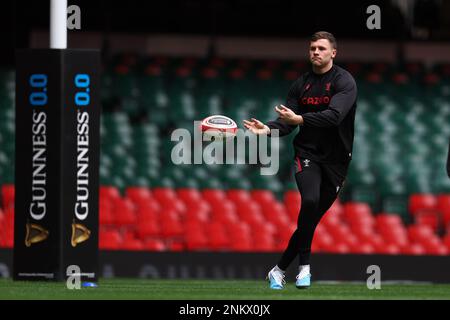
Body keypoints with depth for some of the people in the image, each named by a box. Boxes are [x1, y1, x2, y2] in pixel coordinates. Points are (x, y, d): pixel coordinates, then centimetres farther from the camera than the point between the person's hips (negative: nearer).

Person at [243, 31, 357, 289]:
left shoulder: (344, 82, -8)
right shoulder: (301, 84, 7)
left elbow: (334, 116, -24)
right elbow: (287, 122, 2)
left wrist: (299, 119, -34)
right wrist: (268, 129, -19)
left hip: (336, 159, -1)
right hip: (307, 154, 1)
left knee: (312, 218, 1)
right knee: (310, 200, -26)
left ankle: (280, 268, 14)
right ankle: (304, 265, -21)